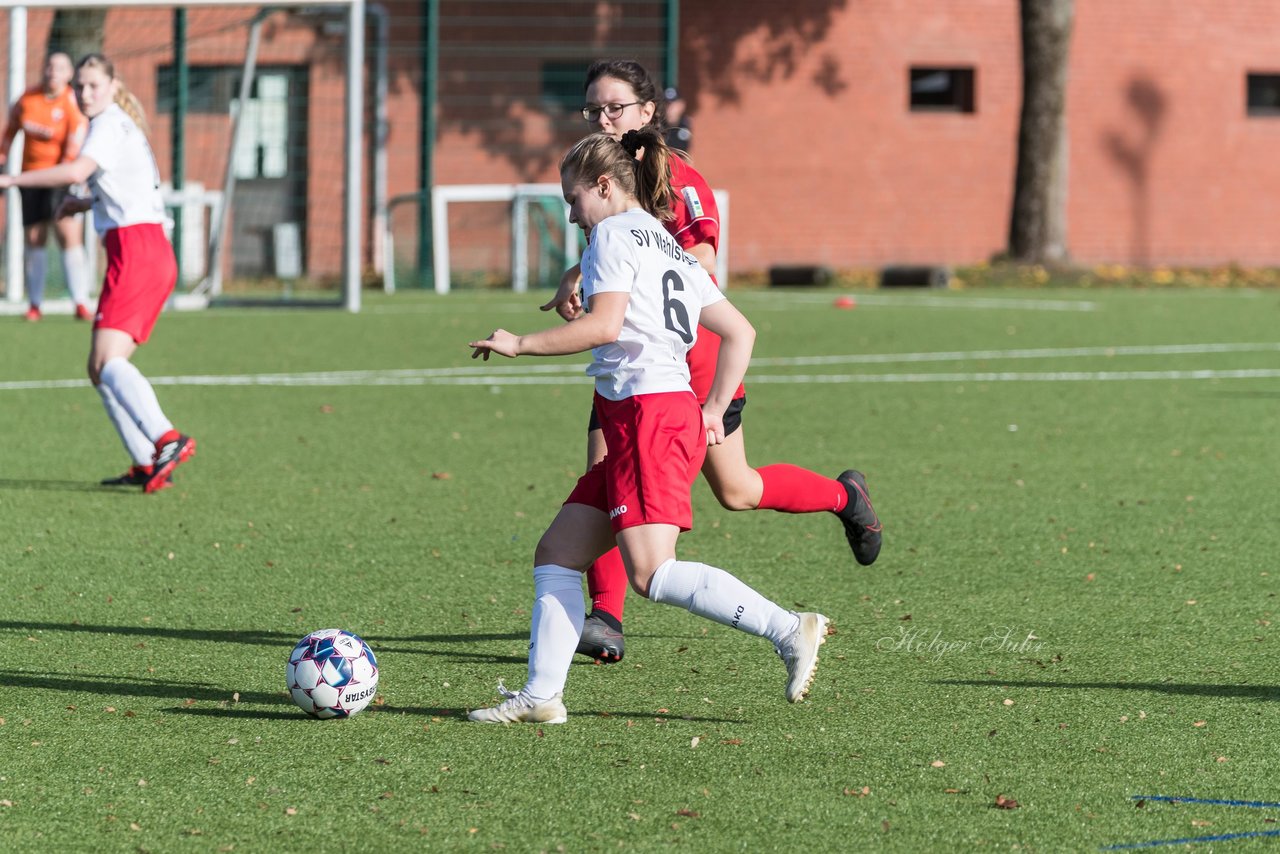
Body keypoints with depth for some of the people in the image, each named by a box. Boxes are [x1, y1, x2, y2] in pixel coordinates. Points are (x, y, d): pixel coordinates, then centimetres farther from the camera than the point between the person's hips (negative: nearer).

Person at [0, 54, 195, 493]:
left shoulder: (110, 125, -7)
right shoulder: (125, 127, 22)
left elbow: (76, 171, -26)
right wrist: (87, 204, 30)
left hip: (135, 250, -10)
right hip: (154, 253, 10)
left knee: (108, 361, -21)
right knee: (100, 368, 9)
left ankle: (166, 441, -38)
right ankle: (146, 466, 4)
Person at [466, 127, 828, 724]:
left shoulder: (615, 233, -2)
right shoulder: (672, 250, 25)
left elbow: (604, 324, -16)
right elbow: (739, 332, 23)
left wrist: (519, 344, -6)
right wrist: (714, 409, 22)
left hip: (648, 411, -10)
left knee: (651, 573, -18)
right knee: (556, 555, 9)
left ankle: (789, 630, -21)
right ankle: (541, 695, 5)